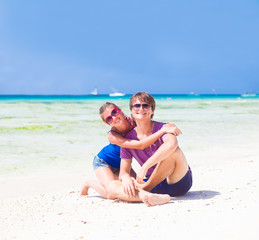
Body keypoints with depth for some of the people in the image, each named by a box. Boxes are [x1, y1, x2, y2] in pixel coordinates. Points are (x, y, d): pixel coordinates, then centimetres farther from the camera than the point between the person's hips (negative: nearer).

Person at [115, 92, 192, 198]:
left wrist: (145, 167, -42)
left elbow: (172, 144, -38)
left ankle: (145, 189, -21)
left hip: (179, 181, -2)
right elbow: (123, 171, 0)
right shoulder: (128, 139, 0)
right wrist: (125, 178, -27)